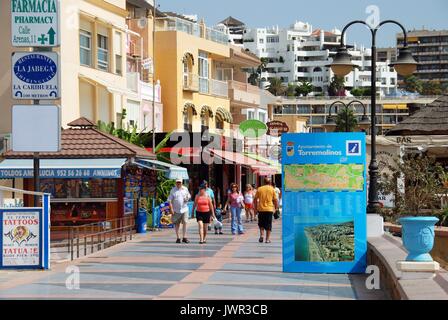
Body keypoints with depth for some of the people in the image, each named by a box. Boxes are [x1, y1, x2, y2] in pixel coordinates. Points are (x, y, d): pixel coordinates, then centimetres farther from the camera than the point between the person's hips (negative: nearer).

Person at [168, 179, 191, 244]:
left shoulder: (185, 189, 8)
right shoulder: (173, 190, 1)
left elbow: (189, 196, 21)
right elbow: (170, 200, -1)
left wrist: (187, 198, -4)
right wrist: (171, 209, -10)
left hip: (184, 209, 1)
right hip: (176, 210, -1)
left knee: (185, 222, -8)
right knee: (177, 224, 5)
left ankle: (184, 237, -3)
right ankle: (178, 238, 14)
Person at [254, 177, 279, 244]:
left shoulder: (259, 189, 4)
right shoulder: (272, 189, 1)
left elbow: (255, 199, 4)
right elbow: (275, 200, 0)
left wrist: (255, 208, 12)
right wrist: (276, 208, 11)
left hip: (261, 209, 1)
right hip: (269, 209, -1)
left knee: (261, 224, 15)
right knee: (268, 225, 5)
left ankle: (261, 235, -2)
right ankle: (268, 239, 4)